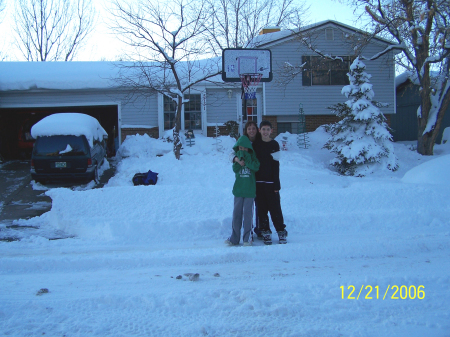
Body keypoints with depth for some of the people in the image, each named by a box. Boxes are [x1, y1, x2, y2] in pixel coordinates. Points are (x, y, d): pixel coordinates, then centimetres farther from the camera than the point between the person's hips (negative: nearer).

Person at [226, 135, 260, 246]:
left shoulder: (252, 157, 2)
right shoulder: (237, 156, 8)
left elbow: (256, 167, -15)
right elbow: (235, 169, -5)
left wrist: (246, 159, -18)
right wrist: (239, 161, -18)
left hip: (249, 190, -2)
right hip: (238, 189, 2)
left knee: (247, 213, -1)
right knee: (236, 213, 5)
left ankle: (247, 238, 7)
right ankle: (234, 238, 11)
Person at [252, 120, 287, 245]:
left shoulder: (275, 145, 1)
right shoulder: (255, 144, 9)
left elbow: (276, 165, -2)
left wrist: (276, 184, -6)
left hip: (271, 183, -2)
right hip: (258, 182, 3)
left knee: (275, 208, -2)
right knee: (261, 209, 4)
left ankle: (281, 232, 9)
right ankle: (266, 232, 13)